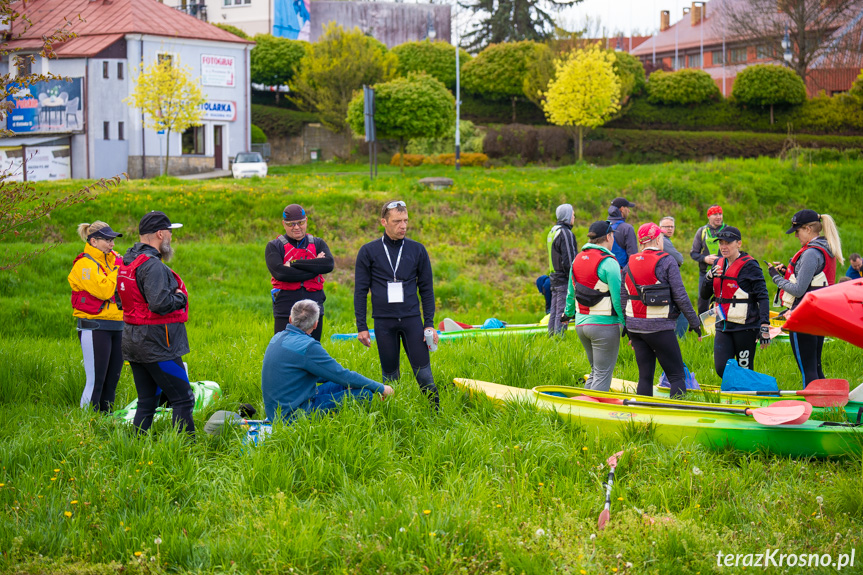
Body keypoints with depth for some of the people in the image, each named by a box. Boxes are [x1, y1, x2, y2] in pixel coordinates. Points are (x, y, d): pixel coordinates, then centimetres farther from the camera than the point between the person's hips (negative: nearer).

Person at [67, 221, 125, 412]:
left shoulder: (113, 259, 14)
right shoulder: (84, 264, -9)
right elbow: (104, 290, -21)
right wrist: (118, 269, -11)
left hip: (116, 327, 8)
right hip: (95, 328, -8)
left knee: (112, 379, 9)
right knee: (95, 380, -8)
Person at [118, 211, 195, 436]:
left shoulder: (127, 262, 13)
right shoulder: (152, 265, -18)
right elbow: (159, 304, -28)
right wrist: (181, 297, -8)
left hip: (133, 340, 10)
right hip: (156, 344, -9)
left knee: (147, 401, 15)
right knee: (183, 399, -4)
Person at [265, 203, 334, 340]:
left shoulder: (318, 244, 11)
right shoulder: (274, 247, 3)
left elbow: (329, 264, -10)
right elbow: (280, 272, -15)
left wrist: (294, 264, -12)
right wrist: (314, 268, -13)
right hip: (285, 312, -3)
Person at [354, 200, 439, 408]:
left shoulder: (417, 250, 6)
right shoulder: (368, 252, 3)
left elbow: (426, 289, 10)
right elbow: (360, 291, 4)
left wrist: (429, 323, 2)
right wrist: (361, 326, -1)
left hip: (412, 319, 1)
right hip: (383, 321, 0)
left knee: (423, 372, -5)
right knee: (390, 375, 6)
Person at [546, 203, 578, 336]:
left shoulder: (552, 231, 16)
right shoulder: (565, 233, -15)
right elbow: (568, 258, -18)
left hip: (554, 277, 10)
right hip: (564, 279, -10)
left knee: (554, 311, 12)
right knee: (563, 311, -8)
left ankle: (552, 336, 15)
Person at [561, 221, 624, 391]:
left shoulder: (577, 260, 8)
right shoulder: (608, 262, -14)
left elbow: (571, 292, 20)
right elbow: (618, 297, -16)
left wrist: (568, 313, 36)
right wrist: (625, 323, -10)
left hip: (581, 323, 8)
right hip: (604, 325, -8)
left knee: (595, 371, 19)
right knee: (603, 374, -1)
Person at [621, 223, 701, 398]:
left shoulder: (630, 264, 9)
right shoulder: (666, 261, -7)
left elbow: (623, 298, 11)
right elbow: (680, 296, -9)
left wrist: (628, 328, 19)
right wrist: (693, 321, 0)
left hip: (634, 326, 6)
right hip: (659, 327, -6)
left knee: (645, 375, 11)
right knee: (676, 375, -3)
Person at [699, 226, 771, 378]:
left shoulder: (749, 265, -9)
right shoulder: (719, 264, 11)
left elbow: (763, 297, -11)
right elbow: (704, 295, 13)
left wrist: (764, 326, -20)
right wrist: (709, 277, -7)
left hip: (745, 326, -6)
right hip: (724, 326, 6)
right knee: (721, 369, -4)